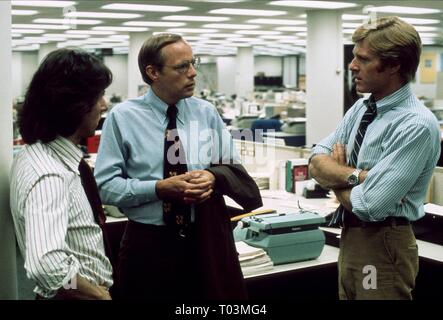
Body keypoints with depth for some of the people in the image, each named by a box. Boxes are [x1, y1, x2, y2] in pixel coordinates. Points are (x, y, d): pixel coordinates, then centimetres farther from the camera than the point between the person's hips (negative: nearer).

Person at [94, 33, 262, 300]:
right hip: (147, 246, -2)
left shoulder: (207, 113, 5)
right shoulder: (122, 118, -5)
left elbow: (235, 169, 6)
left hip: (206, 242, 3)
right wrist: (159, 188, -20)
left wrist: (213, 177, -16)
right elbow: (106, 185, -8)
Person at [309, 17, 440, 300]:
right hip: (350, 237, 7)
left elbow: (369, 205, -25)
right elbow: (317, 163, -2)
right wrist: (356, 175, -20)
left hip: (382, 245, -7)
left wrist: (336, 175, -7)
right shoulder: (361, 108, 4)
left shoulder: (417, 126, -21)